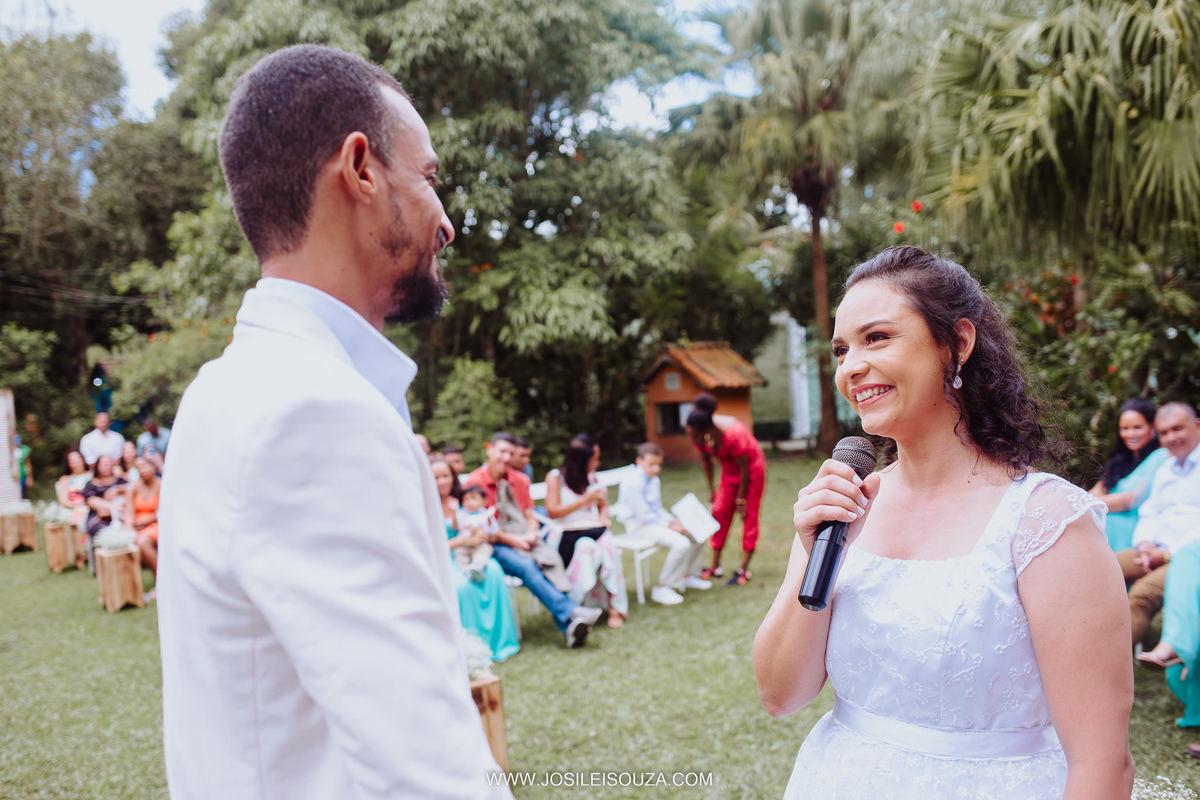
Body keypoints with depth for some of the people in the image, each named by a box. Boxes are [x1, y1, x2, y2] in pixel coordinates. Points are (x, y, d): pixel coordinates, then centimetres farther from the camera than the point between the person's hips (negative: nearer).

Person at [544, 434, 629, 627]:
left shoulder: (591, 477, 18)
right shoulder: (555, 477, 0)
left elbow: (603, 505, 28)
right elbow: (552, 511, -8)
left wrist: (604, 517, 4)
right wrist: (585, 500, -12)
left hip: (594, 530, 4)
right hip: (567, 535, -4)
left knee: (607, 546, -31)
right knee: (586, 547, -37)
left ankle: (616, 607, -31)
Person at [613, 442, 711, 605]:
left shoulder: (655, 481, 11)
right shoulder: (633, 482, -20)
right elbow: (643, 514, -21)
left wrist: (673, 521, 0)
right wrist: (669, 526, -18)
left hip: (655, 520, 9)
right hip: (639, 525, -9)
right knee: (681, 543, -28)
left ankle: (688, 576, 20)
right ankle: (661, 588, -16)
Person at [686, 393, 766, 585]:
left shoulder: (731, 434, -38)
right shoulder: (699, 434, -20)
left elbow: (745, 469, -26)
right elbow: (705, 461, -1)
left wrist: (741, 499, -16)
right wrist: (711, 490, 5)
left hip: (751, 467, -6)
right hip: (729, 469, 6)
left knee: (749, 515, -4)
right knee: (720, 513, 2)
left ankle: (744, 570, 0)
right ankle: (715, 567, 9)